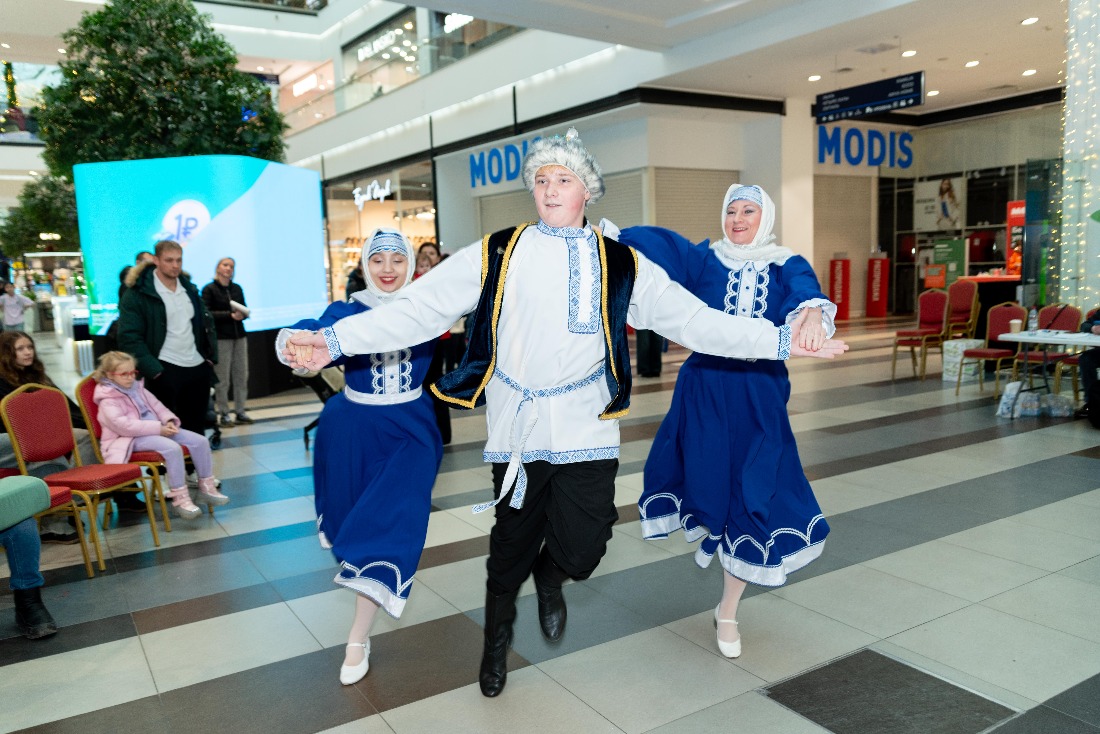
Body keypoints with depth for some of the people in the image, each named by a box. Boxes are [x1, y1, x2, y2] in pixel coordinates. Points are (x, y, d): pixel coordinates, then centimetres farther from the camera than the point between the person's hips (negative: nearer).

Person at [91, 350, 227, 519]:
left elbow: (156, 406, 17)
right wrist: (158, 428, -25)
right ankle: (179, 498, -27)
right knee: (173, 448, -35)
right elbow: (123, 426, -22)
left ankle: (207, 487, 2)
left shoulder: (137, 387, 14)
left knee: (200, 441, -7)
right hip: (131, 439, -8)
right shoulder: (108, 400, -9)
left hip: (157, 430, 8)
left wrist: (169, 421, -5)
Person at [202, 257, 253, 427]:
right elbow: (207, 314, -10)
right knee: (222, 378, -4)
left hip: (239, 336, 5)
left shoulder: (237, 288, 12)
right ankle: (223, 414, 4)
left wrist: (242, 315, -10)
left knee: (241, 375, 3)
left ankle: (240, 412, 11)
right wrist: (230, 315, -18)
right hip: (220, 338, -5)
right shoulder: (209, 289, -2)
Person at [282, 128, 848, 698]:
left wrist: (780, 340, -8)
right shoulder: (496, 255, 2)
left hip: (585, 427, 0)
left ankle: (548, 578, 34)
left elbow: (694, 319, 1)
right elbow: (419, 308, -2)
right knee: (512, 542, 12)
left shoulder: (622, 266, 4)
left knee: (580, 549, -7)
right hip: (516, 426, 0)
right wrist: (335, 341, -10)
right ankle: (497, 640, 43)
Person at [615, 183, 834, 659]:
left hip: (760, 397, 1)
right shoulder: (704, 260, 4)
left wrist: (813, 317, -42)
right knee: (708, 480, -1)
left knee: (752, 496, 2)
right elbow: (654, 242, -11)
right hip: (706, 391, 0)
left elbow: (806, 294, -19)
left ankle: (728, 614, 21)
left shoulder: (787, 266, 3)